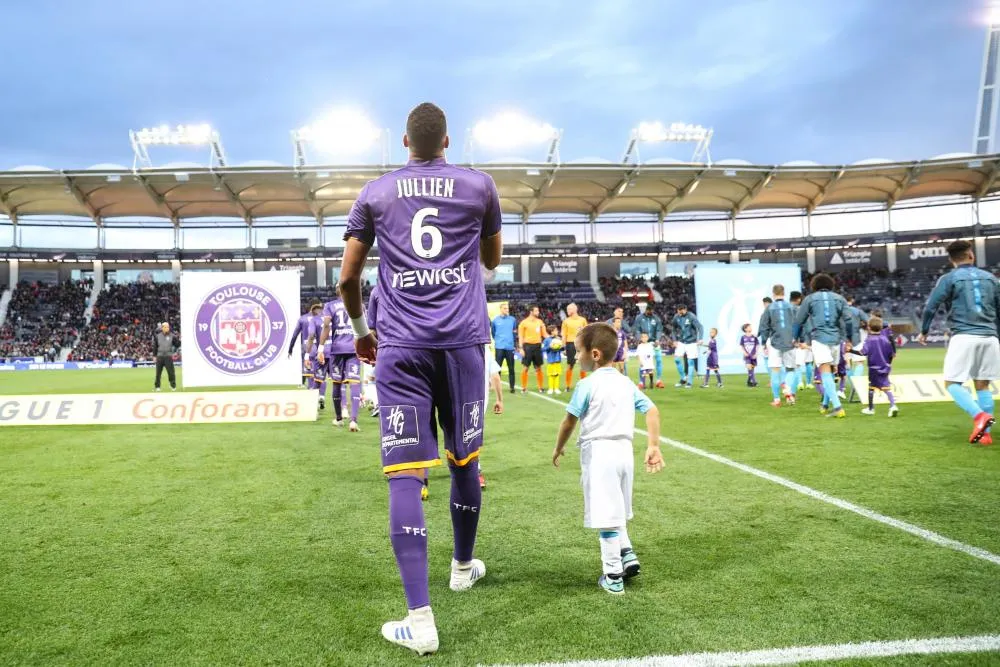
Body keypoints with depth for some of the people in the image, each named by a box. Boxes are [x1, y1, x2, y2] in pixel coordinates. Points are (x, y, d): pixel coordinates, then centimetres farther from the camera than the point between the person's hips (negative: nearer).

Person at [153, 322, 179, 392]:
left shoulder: (172, 336, 0)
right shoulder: (158, 335, 5)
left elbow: (177, 344, 2)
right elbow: (155, 346, 11)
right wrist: (155, 355, 9)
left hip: (168, 356, -2)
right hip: (160, 356, 2)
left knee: (171, 371, -5)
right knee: (158, 372, 7)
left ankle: (173, 386, 4)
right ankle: (157, 386, 16)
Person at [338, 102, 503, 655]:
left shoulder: (374, 194, 9)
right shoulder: (479, 187, 8)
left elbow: (347, 279, 10)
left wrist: (360, 331, 26)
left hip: (400, 346, -1)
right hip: (462, 341, 1)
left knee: (405, 475, -5)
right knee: (464, 461, 17)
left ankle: (419, 618, -9)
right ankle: (463, 565, 38)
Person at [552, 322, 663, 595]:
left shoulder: (587, 385, -8)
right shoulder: (627, 383, 10)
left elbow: (569, 421, -5)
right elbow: (652, 411, 3)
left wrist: (558, 449, 10)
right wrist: (653, 446, 1)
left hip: (598, 453, -7)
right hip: (624, 450, 7)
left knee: (606, 516, -1)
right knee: (616, 512, 25)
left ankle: (613, 578, 6)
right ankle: (628, 555, 15)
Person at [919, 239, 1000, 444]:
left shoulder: (949, 279, 1)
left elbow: (930, 307, -3)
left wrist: (924, 331, 12)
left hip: (964, 337, -4)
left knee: (952, 383, 0)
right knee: (982, 385, 9)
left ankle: (979, 416, -23)